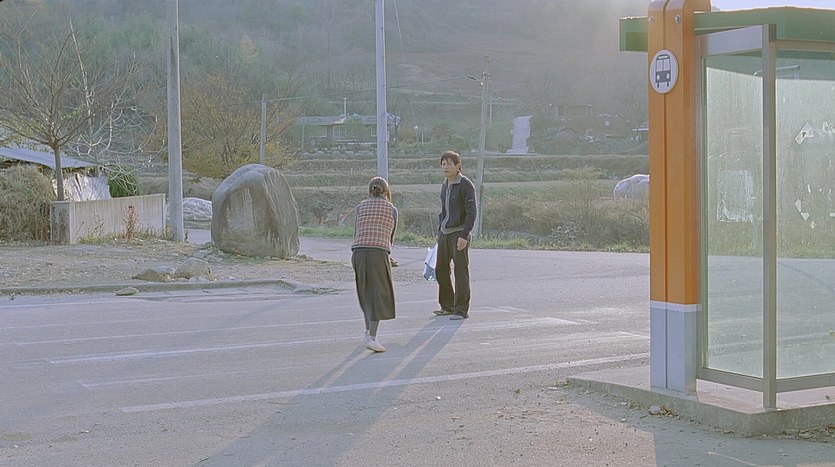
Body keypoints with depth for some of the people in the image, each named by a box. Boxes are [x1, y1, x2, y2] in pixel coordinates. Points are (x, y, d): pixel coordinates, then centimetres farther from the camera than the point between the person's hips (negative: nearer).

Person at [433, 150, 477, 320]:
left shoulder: (465, 185, -10)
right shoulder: (444, 185, 14)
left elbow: (472, 212, -15)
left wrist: (464, 235, -21)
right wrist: (439, 232, 20)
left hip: (459, 233, -8)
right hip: (445, 233, 8)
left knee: (461, 272, -6)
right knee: (441, 270, 9)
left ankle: (462, 310, -1)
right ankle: (447, 305, 21)